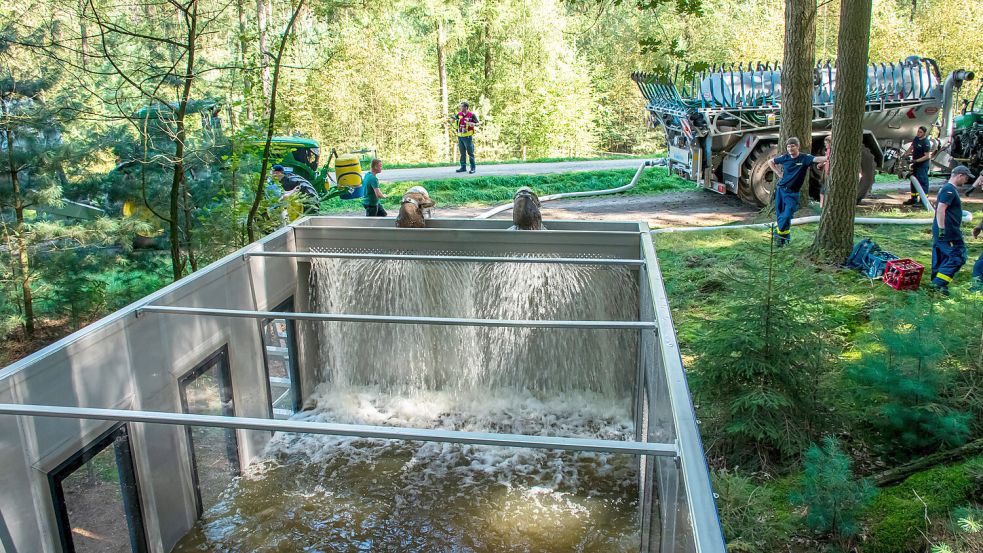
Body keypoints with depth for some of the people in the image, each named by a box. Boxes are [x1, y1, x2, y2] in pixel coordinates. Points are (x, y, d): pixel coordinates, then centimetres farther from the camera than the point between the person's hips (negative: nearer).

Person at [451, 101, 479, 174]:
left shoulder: (472, 115, -8)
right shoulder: (459, 114, 7)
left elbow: (478, 123, -6)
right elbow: (452, 119, 17)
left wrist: (473, 124, -27)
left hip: (468, 137, -6)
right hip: (460, 136, 6)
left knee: (470, 153, -2)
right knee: (462, 153, 11)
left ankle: (473, 168, 3)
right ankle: (463, 167, 18)